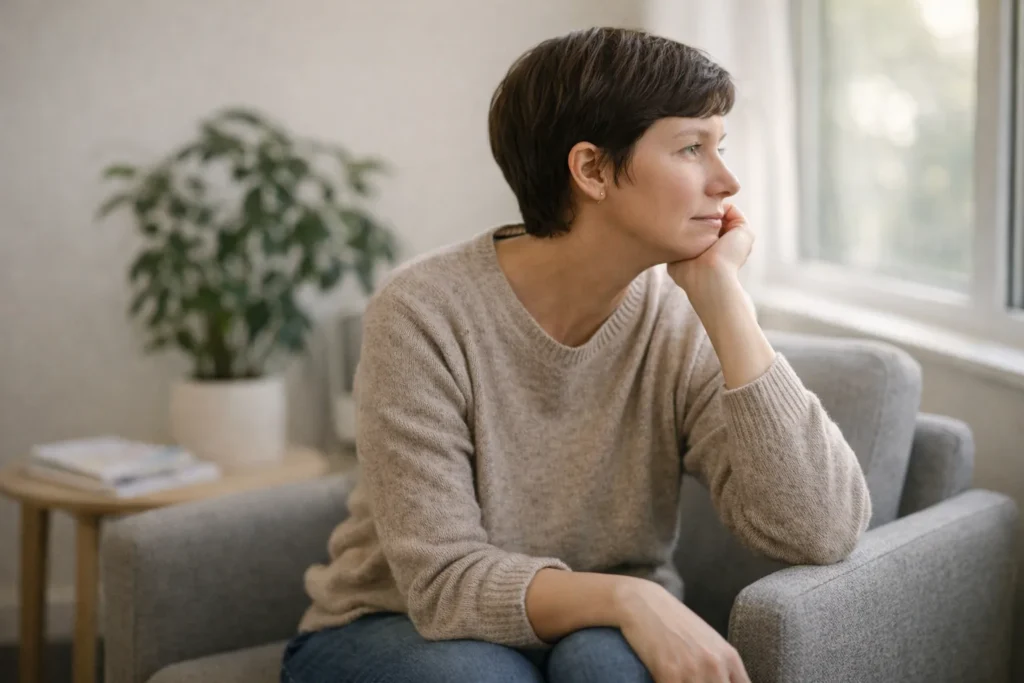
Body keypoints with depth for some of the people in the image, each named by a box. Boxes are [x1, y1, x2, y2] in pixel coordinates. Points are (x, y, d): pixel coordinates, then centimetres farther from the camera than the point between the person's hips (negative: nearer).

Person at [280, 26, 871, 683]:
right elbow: (446, 582, -22)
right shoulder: (425, 312, -21)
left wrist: (722, 297, -26)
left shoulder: (685, 327, -13)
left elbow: (823, 531, -24)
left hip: (597, 630, 2)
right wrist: (625, 596, -39)